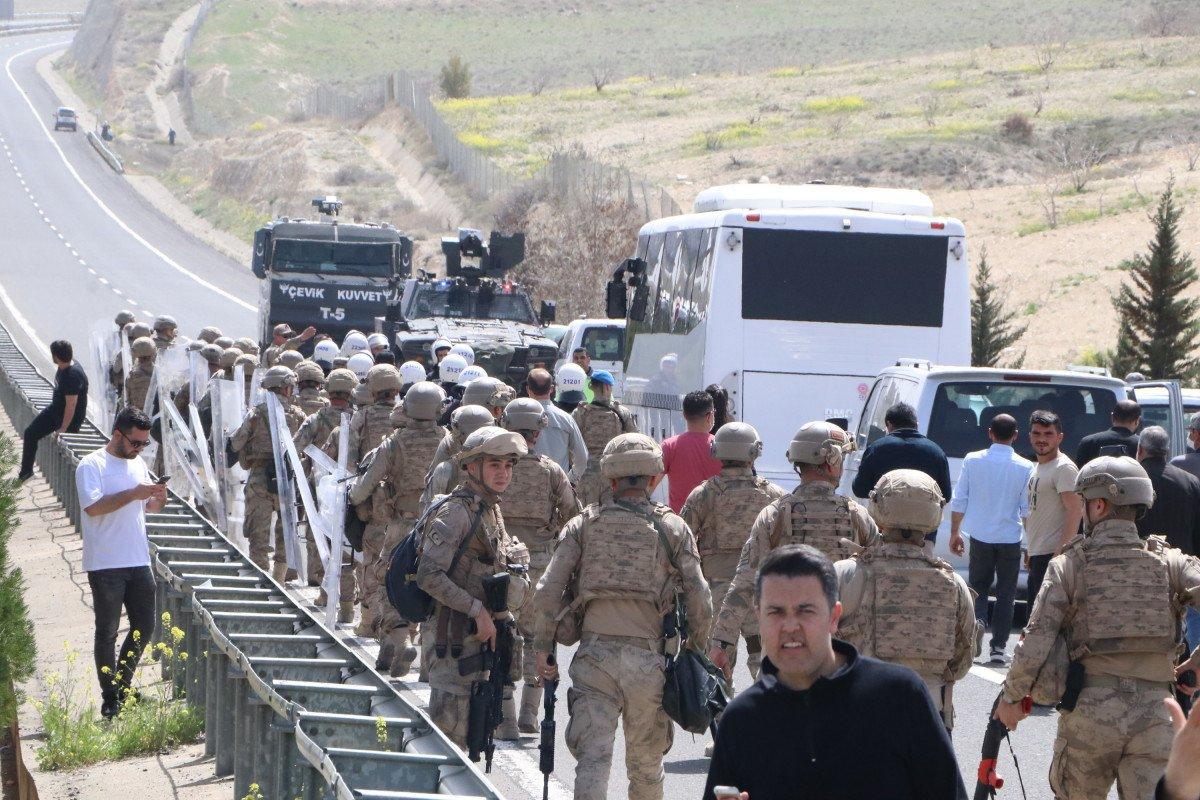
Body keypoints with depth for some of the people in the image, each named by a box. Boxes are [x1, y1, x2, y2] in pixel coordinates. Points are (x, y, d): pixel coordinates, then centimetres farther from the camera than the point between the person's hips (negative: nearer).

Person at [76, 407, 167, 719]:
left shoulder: (138, 464, 14)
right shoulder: (91, 465, -9)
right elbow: (92, 506, -21)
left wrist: (158, 499, 0)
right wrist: (132, 494, -25)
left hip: (138, 562, 7)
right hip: (105, 564, -7)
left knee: (145, 627, 9)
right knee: (108, 632, 0)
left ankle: (123, 686, 26)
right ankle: (110, 698, 5)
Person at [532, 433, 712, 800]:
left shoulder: (583, 525, 5)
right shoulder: (674, 528, 3)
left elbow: (547, 593, -2)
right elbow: (700, 601, 0)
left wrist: (543, 648, 7)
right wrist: (692, 652, 14)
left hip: (594, 654, 0)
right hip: (648, 656, 0)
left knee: (593, 756, -3)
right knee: (646, 760, 14)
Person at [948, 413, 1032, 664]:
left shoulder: (973, 461, -4)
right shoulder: (1024, 467, -7)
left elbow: (959, 501, 1)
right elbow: (1027, 509, -4)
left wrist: (955, 533, 11)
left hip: (980, 537, 1)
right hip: (1010, 538, -1)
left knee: (978, 588, 14)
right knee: (1005, 594, 8)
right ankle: (998, 647, 6)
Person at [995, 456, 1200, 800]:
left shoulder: (1069, 565, 0)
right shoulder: (1170, 562, 4)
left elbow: (1036, 640, -5)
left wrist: (1012, 696, 6)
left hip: (1090, 709, -1)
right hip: (1154, 713, 1)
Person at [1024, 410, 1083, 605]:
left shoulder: (1064, 468, -13)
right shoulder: (1038, 468, 19)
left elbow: (1075, 511, -21)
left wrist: (1061, 551, -27)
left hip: (1052, 554, -10)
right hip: (1037, 556, 10)